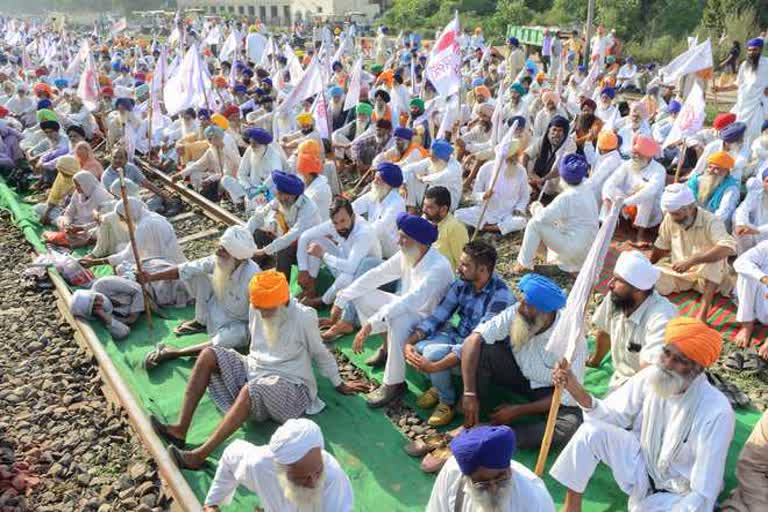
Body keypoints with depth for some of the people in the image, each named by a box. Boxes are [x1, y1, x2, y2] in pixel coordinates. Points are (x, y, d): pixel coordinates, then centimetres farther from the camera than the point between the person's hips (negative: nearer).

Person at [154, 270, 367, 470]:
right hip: (253, 373, 7)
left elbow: (321, 354, -1)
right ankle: (181, 429, -19)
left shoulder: (303, 317, -13)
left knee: (252, 389, -38)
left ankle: (200, 455, -38)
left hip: (290, 387, -6)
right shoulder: (255, 310, 2)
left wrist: (339, 385, 8)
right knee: (209, 355, -12)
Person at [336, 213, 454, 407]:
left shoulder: (438, 268, -31)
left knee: (397, 319, -39)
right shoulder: (406, 255, -8)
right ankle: (387, 346, 12)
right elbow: (374, 276, -3)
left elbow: (408, 303, -41)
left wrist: (370, 325, -45)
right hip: (408, 310, 8)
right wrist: (341, 300, -7)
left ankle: (394, 383, -21)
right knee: (361, 295, 0)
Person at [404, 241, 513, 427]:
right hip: (458, 337, 6)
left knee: (433, 353, -29)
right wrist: (409, 342, -21)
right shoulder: (462, 283, -6)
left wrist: (435, 366, -39)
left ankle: (447, 401, -2)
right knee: (416, 346, -15)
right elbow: (437, 317, -4)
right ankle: (439, 385, 11)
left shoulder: (500, 296, -27)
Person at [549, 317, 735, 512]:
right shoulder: (651, 376, -13)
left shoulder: (716, 412, -26)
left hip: (679, 496, -4)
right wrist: (578, 392, -24)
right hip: (642, 465, 4)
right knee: (592, 430, -18)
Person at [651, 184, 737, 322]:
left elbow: (729, 247, -43)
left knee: (715, 258, -38)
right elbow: (662, 246, 10)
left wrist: (691, 261, -49)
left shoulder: (710, 222, -24)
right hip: (678, 273, 3)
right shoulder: (669, 219, -8)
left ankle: (703, 312, -37)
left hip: (708, 277, -3)